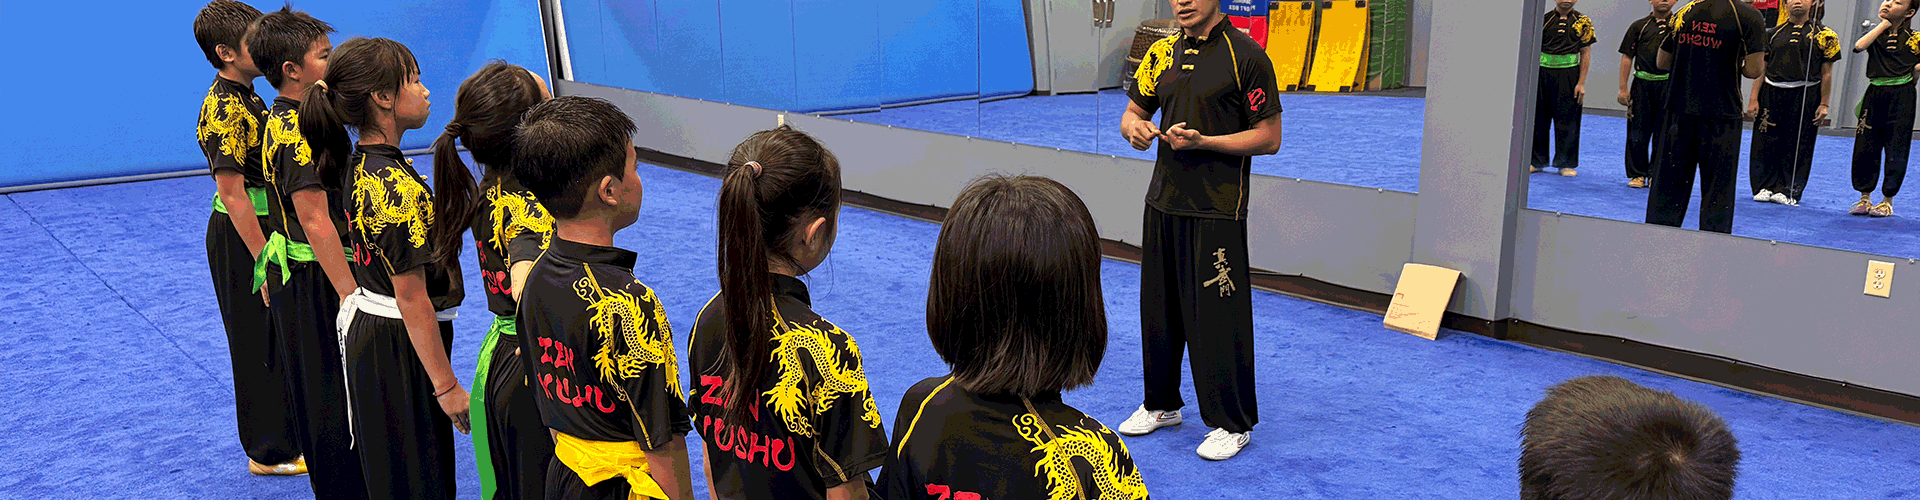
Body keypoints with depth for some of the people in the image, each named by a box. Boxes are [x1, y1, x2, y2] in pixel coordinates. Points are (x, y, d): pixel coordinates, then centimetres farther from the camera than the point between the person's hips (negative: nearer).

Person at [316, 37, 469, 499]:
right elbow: (412, 296, -22)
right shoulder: (399, 186, -23)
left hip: (367, 328, 9)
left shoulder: (360, 162, 5)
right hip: (400, 345, -9)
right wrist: (447, 385, -18)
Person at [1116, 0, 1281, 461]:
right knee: (1158, 307, 14)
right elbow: (1133, 111, 18)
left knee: (1219, 316, -3)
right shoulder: (1163, 53, 10)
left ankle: (1232, 423, 11)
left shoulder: (1245, 55, -9)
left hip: (1218, 210, -6)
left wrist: (1202, 141, -19)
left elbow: (1269, 138, -9)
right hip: (1163, 201, 6)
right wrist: (1134, 127, -6)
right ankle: (1161, 403, 31)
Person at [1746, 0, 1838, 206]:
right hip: (1772, 95, 2)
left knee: (1798, 146, 1)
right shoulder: (1774, 34, 10)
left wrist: (1824, 105, -2)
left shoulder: (1822, 35, 4)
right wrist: (1753, 99, 1)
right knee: (1766, 143, 1)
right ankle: (1765, 187, 13)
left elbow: (1826, 74, 3)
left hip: (1805, 96, -2)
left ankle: (1788, 191, 10)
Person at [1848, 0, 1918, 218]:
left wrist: (1915, 70, -4)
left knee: (1896, 150, 1)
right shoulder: (1875, 35, 7)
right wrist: (1884, 24, -9)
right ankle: (1865, 197, 17)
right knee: (1864, 147, 4)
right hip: (1874, 95, 2)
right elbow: (1859, 45, -15)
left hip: (1901, 97, -2)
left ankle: (1887, 200, 12)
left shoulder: (1914, 39, 1)